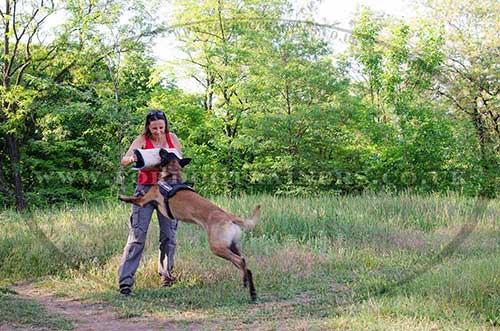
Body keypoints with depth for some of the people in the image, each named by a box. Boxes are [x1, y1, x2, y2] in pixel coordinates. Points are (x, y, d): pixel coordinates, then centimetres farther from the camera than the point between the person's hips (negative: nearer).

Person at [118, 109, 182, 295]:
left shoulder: (172, 138, 2)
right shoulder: (142, 140, -8)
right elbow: (124, 161, -19)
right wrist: (132, 158, -43)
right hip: (146, 190, -3)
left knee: (169, 235, 8)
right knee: (137, 234, -10)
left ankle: (166, 273, 28)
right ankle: (125, 280, -11)